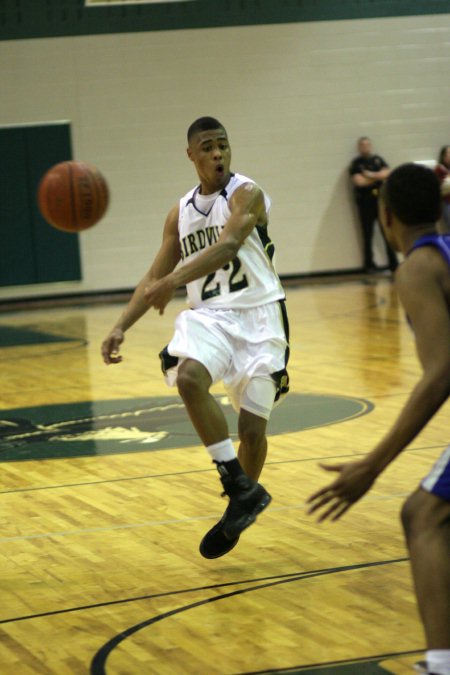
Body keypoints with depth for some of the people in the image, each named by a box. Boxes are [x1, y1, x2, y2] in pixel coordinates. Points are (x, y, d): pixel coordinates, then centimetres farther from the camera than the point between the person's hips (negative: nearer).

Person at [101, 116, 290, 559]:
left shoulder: (246, 194, -8)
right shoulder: (181, 213, 10)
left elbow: (228, 245, -27)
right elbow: (153, 278, 13)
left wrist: (173, 281, -41)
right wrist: (121, 328, -1)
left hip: (257, 315, -4)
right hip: (208, 315, 4)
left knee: (252, 426, -4)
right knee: (188, 378, -28)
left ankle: (242, 500, 22)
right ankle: (241, 487, -20)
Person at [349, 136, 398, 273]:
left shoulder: (378, 160, 12)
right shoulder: (356, 163, 1)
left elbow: (387, 173, -1)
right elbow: (359, 181, -13)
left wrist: (372, 175, -13)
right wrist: (379, 177, -3)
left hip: (381, 200, 3)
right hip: (365, 203, -3)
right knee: (367, 236, 0)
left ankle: (393, 264, 7)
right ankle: (369, 265, 8)